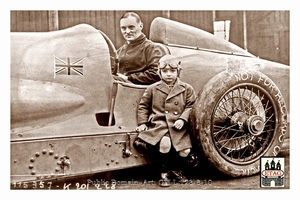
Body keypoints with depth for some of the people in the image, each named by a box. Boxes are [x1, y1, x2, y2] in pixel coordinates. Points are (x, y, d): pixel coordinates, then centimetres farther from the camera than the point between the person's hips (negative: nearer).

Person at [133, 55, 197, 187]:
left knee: (184, 151, -19)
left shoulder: (187, 89, 11)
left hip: (178, 128, 1)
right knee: (165, 143, -32)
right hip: (158, 126, -1)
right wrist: (142, 123, 6)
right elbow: (143, 106, 16)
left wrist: (183, 119, -7)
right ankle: (165, 173, -4)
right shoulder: (152, 89, 12)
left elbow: (191, 106, 8)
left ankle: (176, 170, 18)